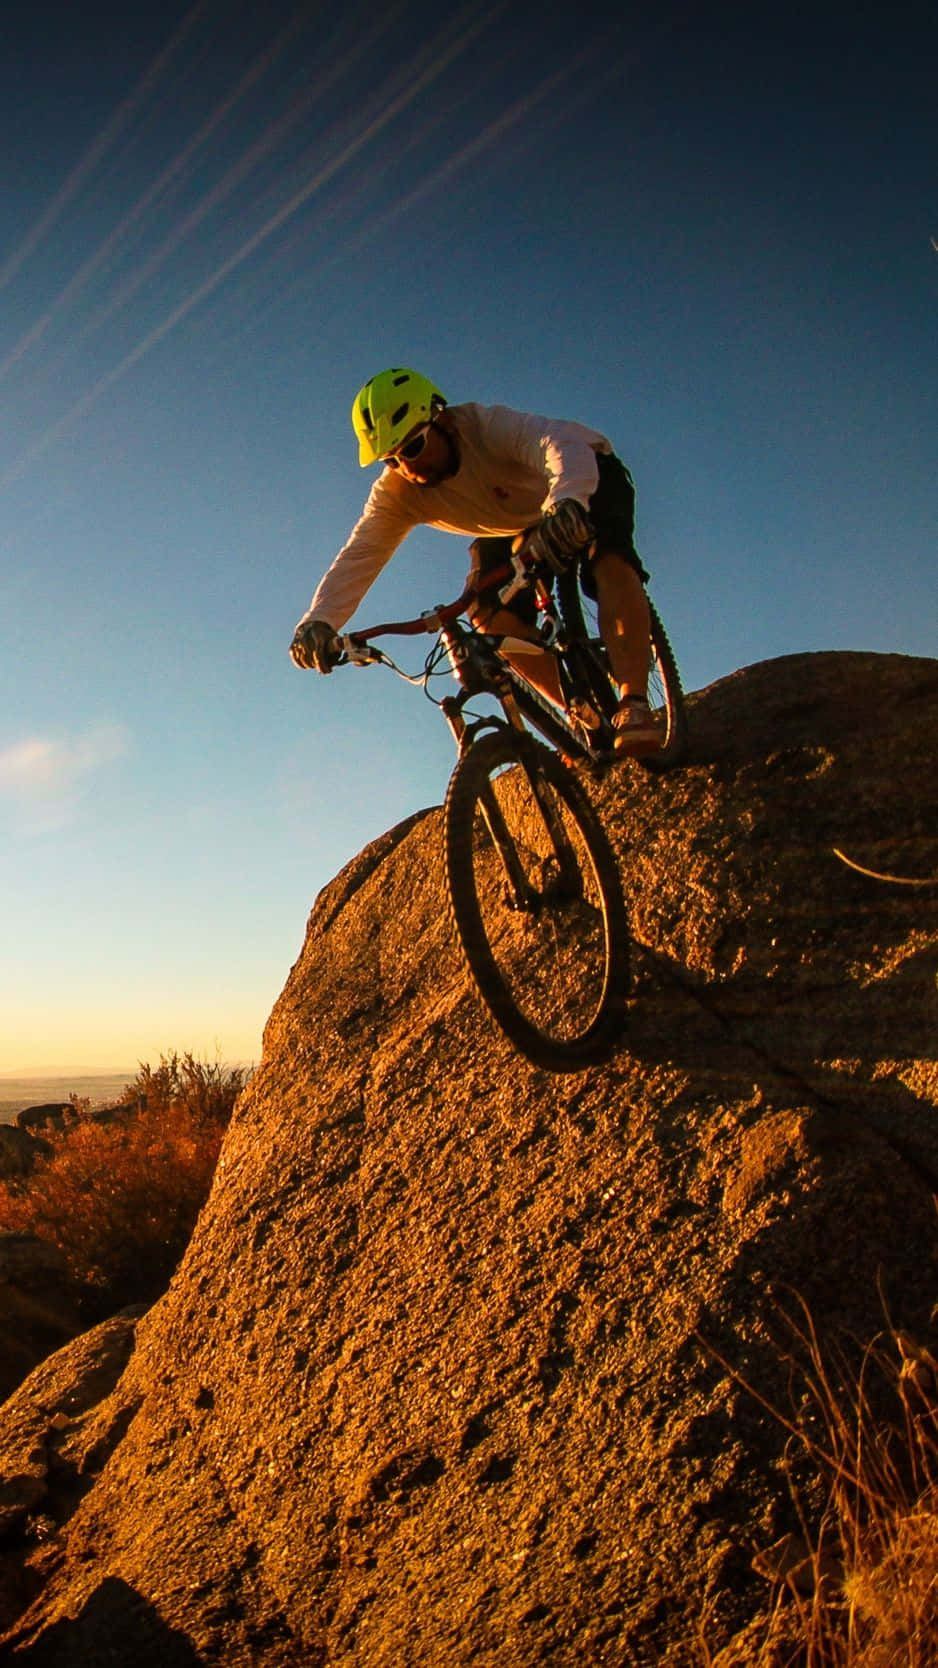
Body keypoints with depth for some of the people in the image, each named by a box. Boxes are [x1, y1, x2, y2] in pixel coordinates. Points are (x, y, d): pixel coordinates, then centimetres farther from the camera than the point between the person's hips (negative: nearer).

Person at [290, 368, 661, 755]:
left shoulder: (491, 426, -37)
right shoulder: (395, 493, -23)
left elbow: (566, 444, -55)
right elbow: (357, 557, -32)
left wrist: (568, 503, -77)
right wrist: (318, 620, -49)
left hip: (590, 482, -4)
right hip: (513, 528, 5)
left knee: (608, 559, -35)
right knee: (491, 614, -20)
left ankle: (634, 704, -37)